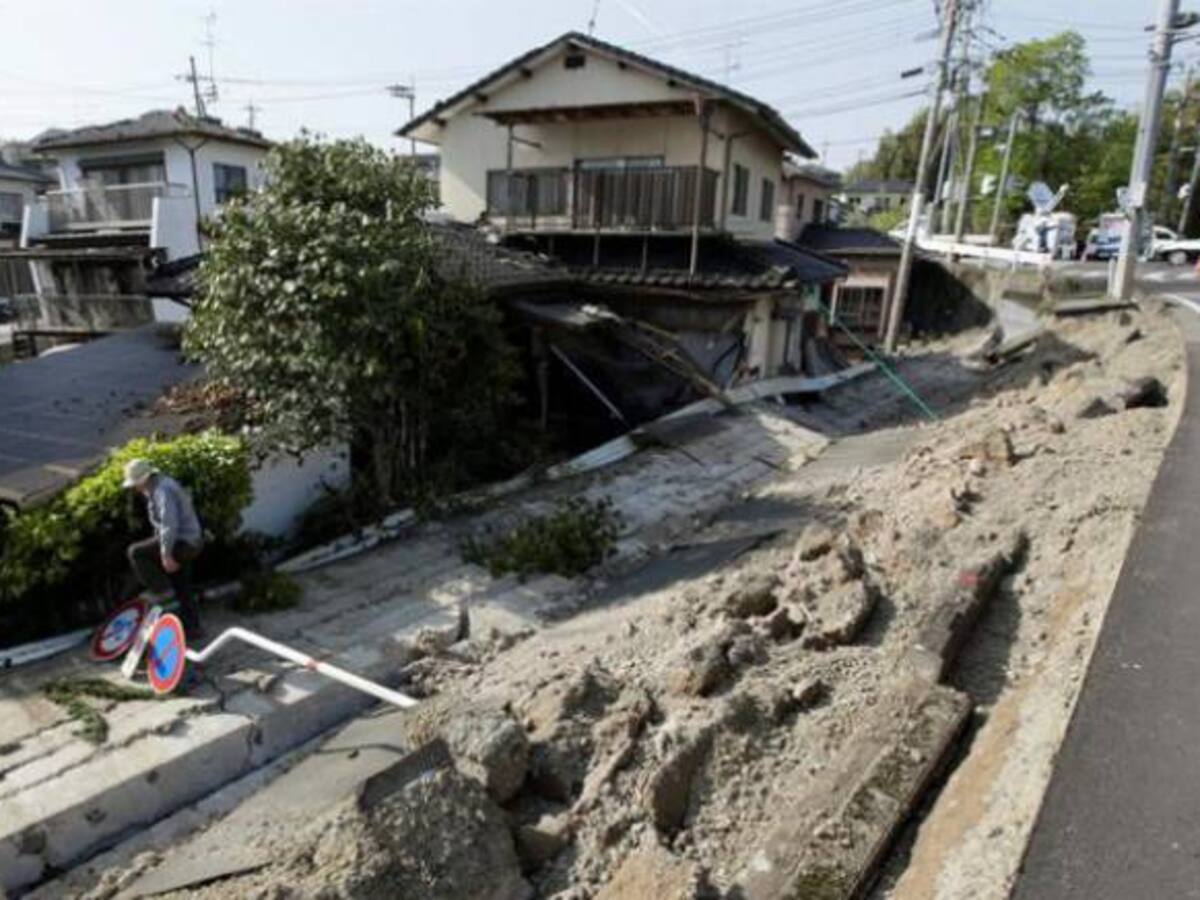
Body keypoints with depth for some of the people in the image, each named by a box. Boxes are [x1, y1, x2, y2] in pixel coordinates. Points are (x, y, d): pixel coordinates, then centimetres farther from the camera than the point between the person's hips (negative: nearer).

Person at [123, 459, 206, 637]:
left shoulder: (162, 490, -18)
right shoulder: (160, 486, 14)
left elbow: (169, 524, -27)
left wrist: (166, 554, -27)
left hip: (181, 542, -10)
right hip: (191, 542, 10)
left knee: (136, 552, -9)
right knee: (181, 588, 15)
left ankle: (161, 589, -3)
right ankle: (192, 627, 23)